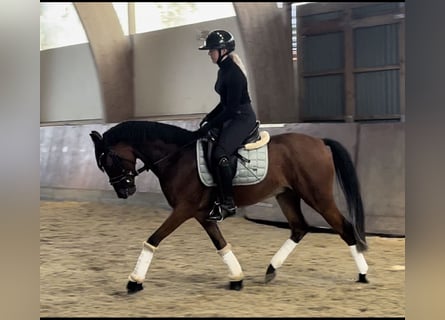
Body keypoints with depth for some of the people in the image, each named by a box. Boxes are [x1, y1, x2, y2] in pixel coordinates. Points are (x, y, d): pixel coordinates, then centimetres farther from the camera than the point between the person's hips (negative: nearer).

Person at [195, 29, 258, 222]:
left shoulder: (233, 73, -20)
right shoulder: (223, 71, 11)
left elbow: (231, 107, -22)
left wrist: (209, 126, -20)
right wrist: (209, 118, 10)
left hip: (243, 119, -11)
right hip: (231, 117, 11)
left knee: (218, 154, -26)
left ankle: (227, 204, -17)